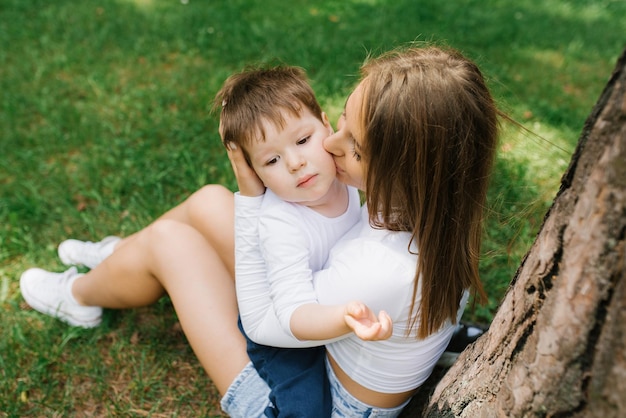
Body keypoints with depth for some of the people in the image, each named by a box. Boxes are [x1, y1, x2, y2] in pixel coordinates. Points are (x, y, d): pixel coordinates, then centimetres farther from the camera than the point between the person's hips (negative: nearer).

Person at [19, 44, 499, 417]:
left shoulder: (383, 274, -41)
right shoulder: (434, 200, -18)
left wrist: (251, 192, -23)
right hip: (317, 326, 7)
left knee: (167, 240, -6)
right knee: (209, 202, 5)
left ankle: (80, 295, 30)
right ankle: (115, 256, 37)